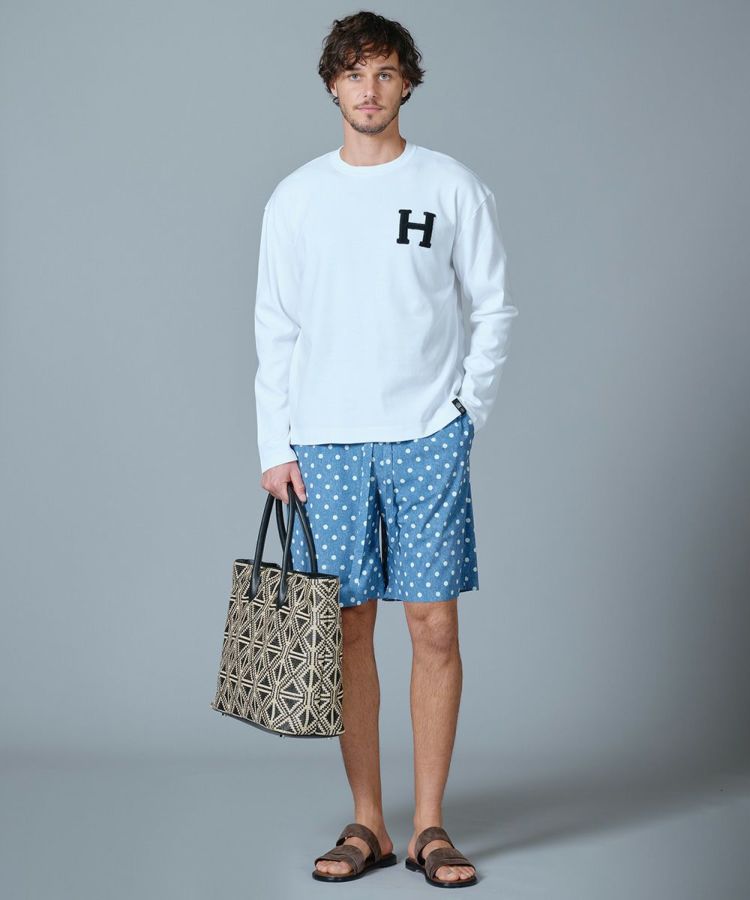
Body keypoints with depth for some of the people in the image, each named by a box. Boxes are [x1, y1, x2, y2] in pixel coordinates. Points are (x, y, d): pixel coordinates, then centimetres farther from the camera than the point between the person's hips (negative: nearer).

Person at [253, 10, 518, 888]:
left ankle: (429, 826, 9)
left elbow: (493, 310, 6)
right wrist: (276, 446, 2)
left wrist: (465, 414, -2)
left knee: (434, 626, -2)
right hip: (326, 444, 1)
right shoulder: (296, 197, 8)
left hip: (427, 438, -1)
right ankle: (367, 823, 15)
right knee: (347, 628, 4)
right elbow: (275, 330, 8)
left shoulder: (455, 188, 4)